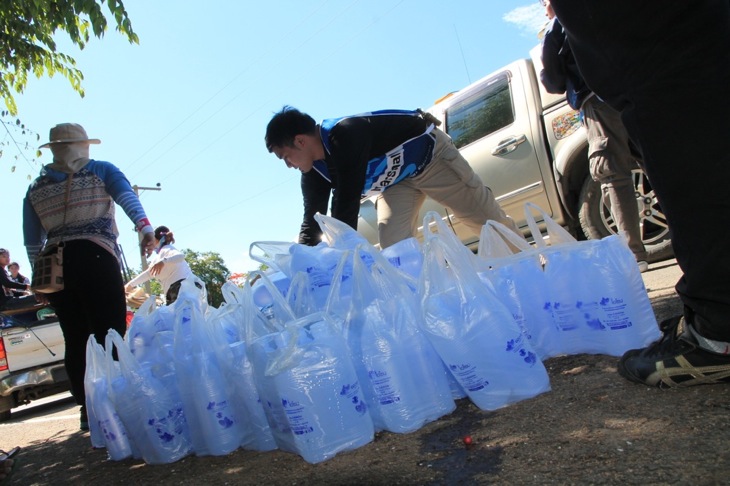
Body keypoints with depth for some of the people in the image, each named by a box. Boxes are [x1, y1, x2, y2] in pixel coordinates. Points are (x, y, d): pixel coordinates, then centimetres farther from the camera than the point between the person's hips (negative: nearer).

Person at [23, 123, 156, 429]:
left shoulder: (35, 188, 18)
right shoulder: (102, 171, 8)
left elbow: (32, 241, 15)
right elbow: (127, 196, -13)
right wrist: (144, 227, -28)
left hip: (55, 266, 4)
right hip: (96, 259, -4)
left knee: (76, 341, 8)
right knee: (109, 336, -5)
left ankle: (88, 411, 12)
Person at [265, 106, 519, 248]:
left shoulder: (346, 134, -37)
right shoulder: (314, 173, -10)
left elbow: (346, 209, -40)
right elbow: (312, 222, -5)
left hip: (430, 153, -7)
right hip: (397, 181, 8)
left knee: (491, 222, 2)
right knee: (392, 246, -8)